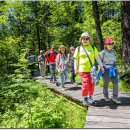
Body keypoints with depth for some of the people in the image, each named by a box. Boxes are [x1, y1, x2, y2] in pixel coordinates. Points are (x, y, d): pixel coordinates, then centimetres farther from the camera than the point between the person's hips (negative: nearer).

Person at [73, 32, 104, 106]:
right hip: (83, 69, -2)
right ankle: (85, 98, 7)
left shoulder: (93, 48, 8)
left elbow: (97, 57, 9)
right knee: (85, 84, -9)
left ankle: (90, 97, 24)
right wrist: (76, 69, 6)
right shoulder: (78, 49, 5)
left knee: (92, 84, 5)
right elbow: (76, 59, 8)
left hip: (92, 69, 2)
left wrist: (101, 66, 4)